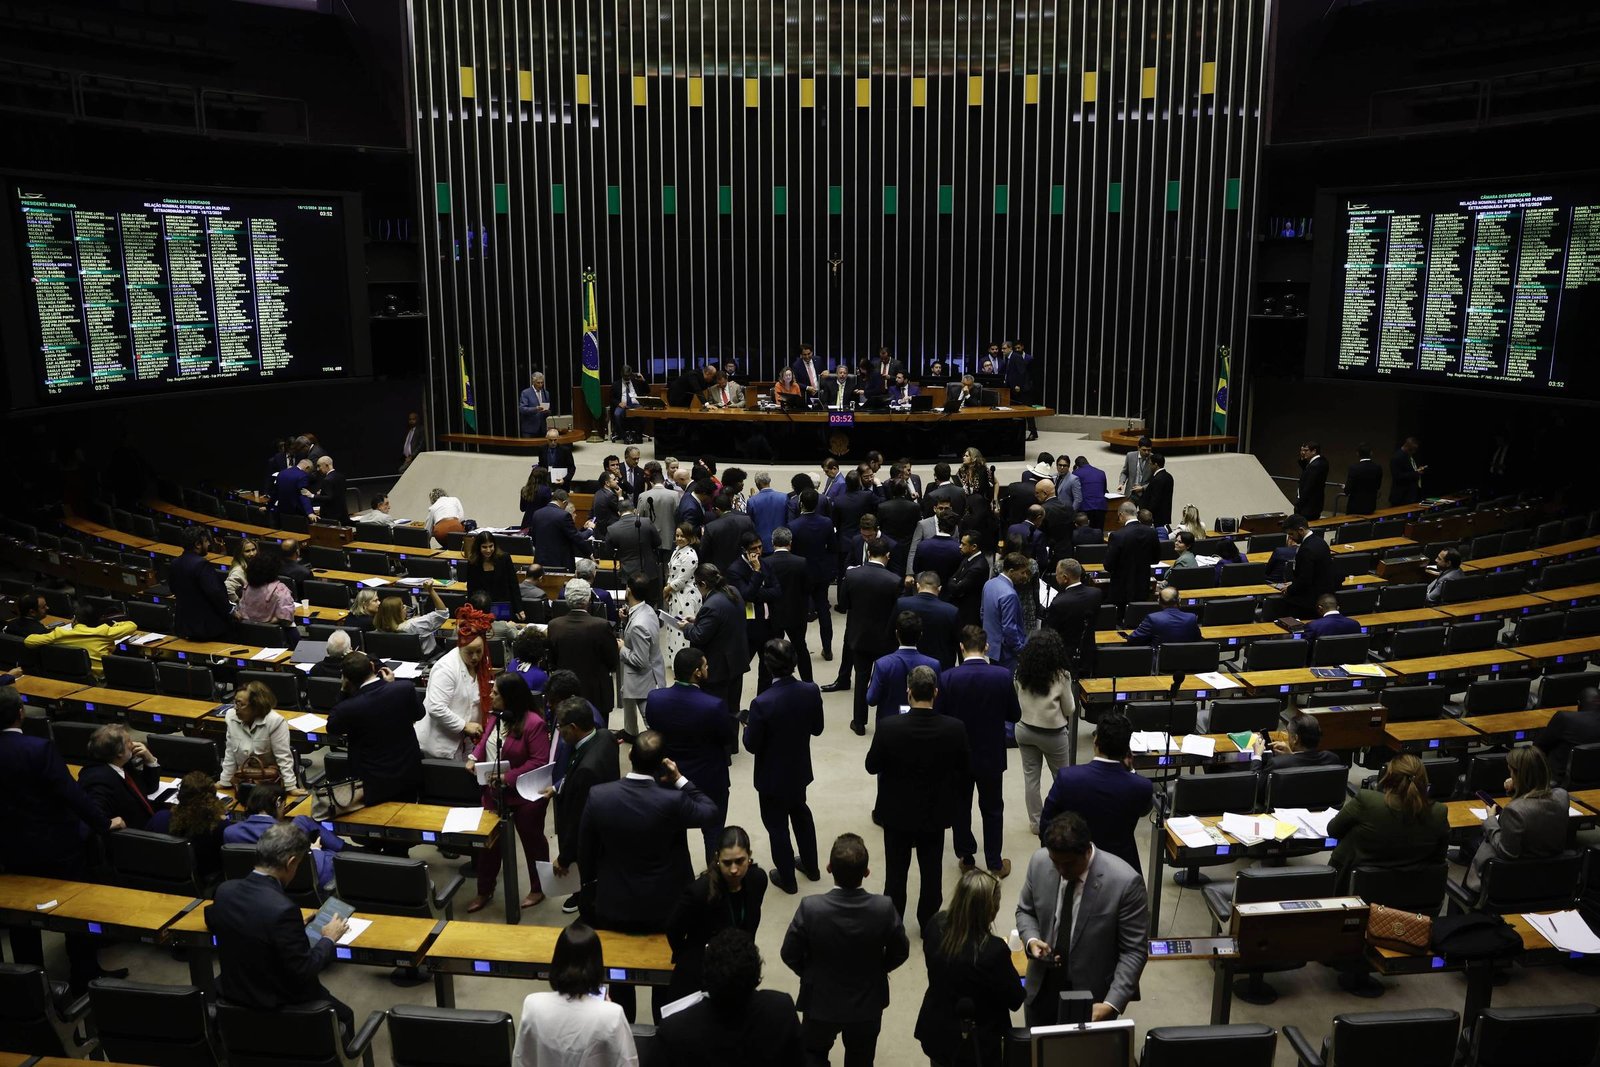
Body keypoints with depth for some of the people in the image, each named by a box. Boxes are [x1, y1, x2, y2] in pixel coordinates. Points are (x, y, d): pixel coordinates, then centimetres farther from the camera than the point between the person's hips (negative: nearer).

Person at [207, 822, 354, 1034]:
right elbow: (303, 972, -24)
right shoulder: (282, 909, -32)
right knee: (344, 1016, 20)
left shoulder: (225, 890, -10)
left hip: (233, 996, 7)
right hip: (278, 1008, -7)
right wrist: (328, 939, -7)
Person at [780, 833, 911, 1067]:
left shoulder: (810, 908, -30)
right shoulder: (884, 908, -27)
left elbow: (790, 955, -15)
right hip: (868, 1003, 1)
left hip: (821, 1001, -1)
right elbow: (900, 953, -10)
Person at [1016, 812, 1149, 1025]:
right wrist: (1031, 940, -14)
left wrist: (1112, 1004, -24)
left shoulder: (1124, 882, -24)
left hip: (1092, 995, -4)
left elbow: (1134, 951, -17)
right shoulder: (1039, 862, -12)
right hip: (1042, 987, 4)